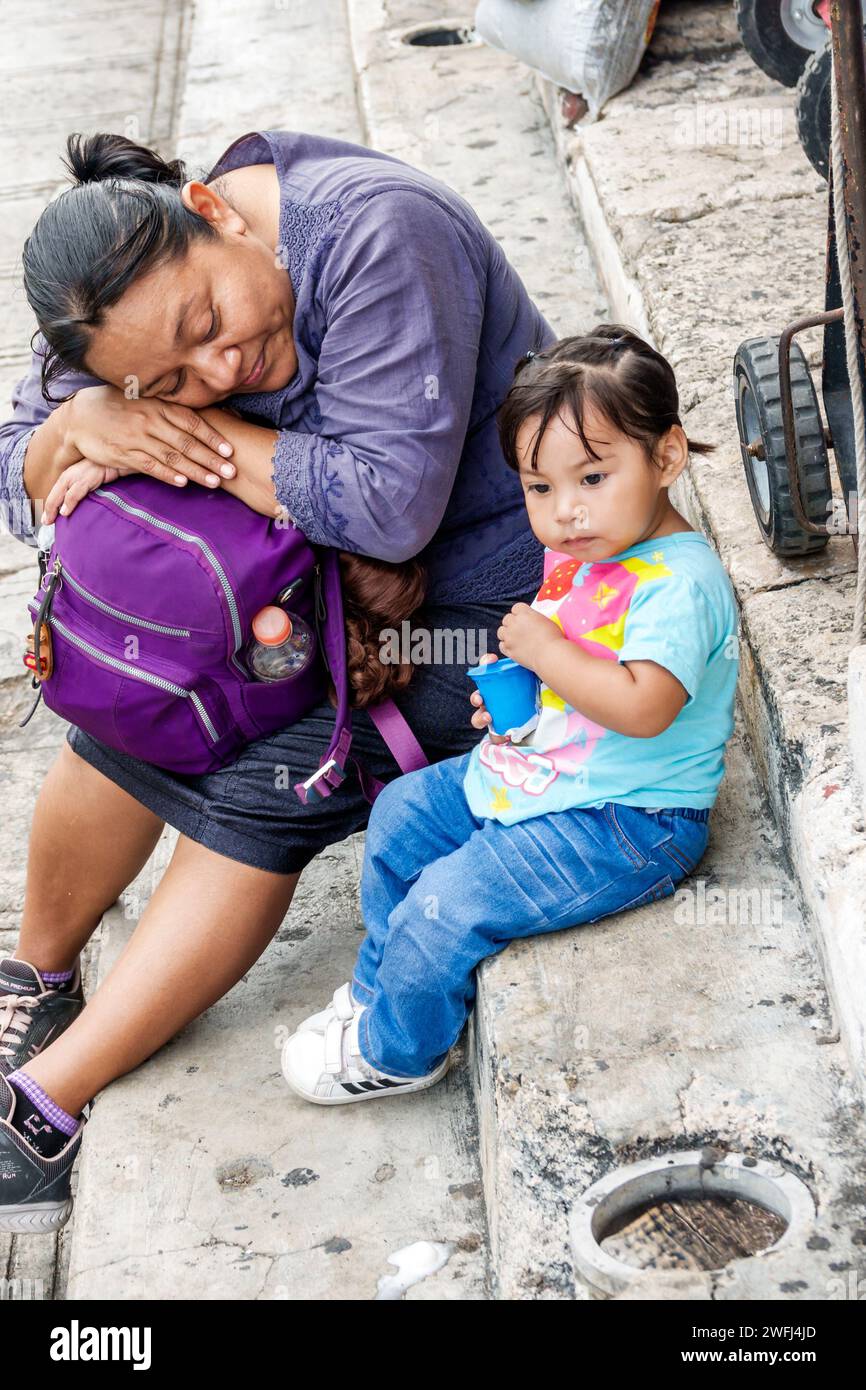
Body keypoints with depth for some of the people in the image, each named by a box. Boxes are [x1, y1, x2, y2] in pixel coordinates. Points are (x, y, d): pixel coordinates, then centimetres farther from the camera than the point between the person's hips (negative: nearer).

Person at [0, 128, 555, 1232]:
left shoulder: (374, 233, -31)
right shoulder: (148, 312, -9)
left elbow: (390, 500, -36)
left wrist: (199, 433, -26)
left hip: (472, 590, -6)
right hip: (293, 564, 6)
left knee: (268, 788, -20)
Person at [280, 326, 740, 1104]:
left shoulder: (681, 582, -25)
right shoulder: (576, 554, 4)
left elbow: (642, 705, -37)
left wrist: (545, 651, -27)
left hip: (627, 824, -10)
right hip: (537, 771, 10)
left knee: (448, 902, -16)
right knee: (400, 815, 19)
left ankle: (397, 1051, 12)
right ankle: (378, 990, 36)